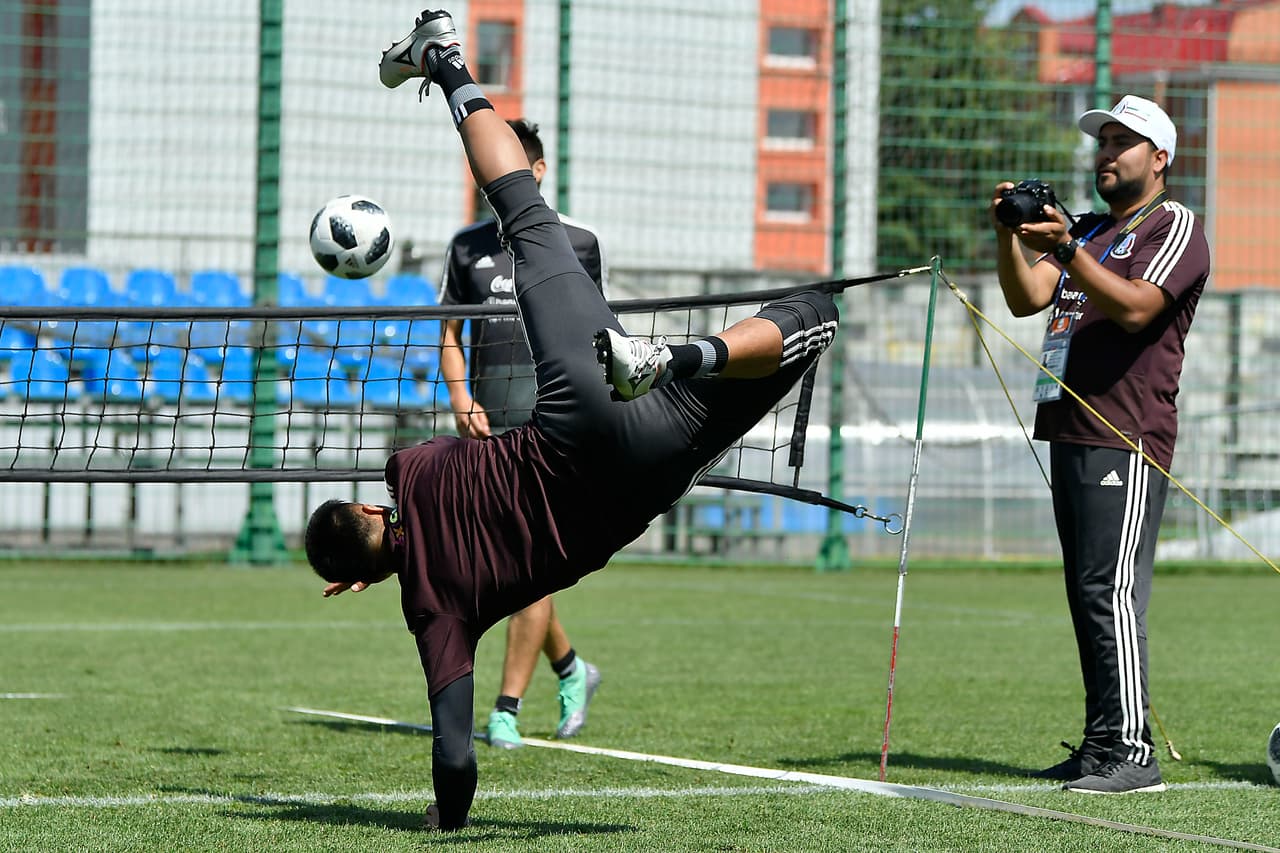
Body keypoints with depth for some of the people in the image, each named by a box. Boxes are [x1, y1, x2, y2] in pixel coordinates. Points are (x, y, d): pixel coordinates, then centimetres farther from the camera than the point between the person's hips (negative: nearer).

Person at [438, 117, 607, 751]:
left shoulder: (578, 244, 5)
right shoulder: (468, 246, 11)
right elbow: (449, 333, 14)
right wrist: (459, 397, -2)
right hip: (491, 419, 4)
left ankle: (507, 709, -10)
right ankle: (569, 669, 30)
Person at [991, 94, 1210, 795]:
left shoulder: (1176, 227, -1)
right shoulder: (1087, 232, 23)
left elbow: (1135, 307, -18)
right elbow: (1027, 298, 10)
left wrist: (1064, 248, -27)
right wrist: (1009, 235, -6)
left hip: (1128, 440, -8)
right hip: (1070, 434, 8)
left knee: (1111, 590, -15)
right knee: (1089, 597, 8)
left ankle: (1131, 750, -17)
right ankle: (1100, 746, 11)